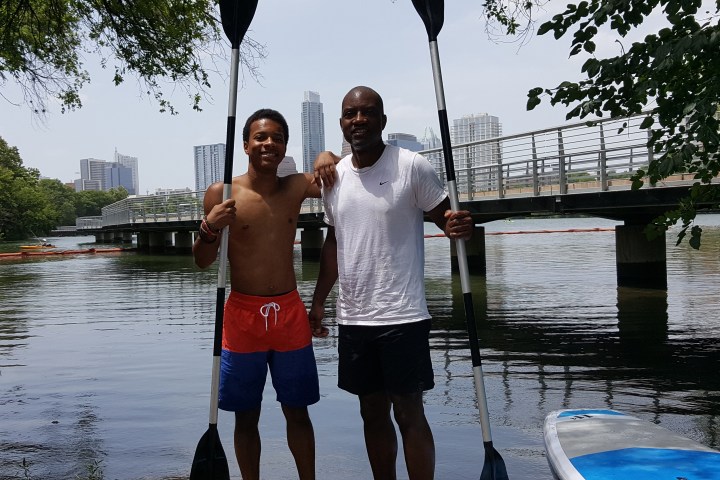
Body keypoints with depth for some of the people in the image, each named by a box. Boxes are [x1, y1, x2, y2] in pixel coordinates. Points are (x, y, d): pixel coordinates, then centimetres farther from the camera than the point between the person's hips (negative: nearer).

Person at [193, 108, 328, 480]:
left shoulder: (297, 187, 1)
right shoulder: (221, 194, -4)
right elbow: (202, 262, 1)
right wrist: (209, 228, -20)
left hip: (290, 313, 2)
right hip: (242, 314, -1)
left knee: (297, 411, 12)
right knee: (246, 416, 9)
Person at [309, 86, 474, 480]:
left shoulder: (412, 166, -8)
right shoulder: (334, 176, 7)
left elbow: (445, 216, -4)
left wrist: (459, 226, -29)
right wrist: (319, 300, 14)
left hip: (403, 315, -5)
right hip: (353, 318, 5)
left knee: (409, 413, 2)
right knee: (372, 412, 15)